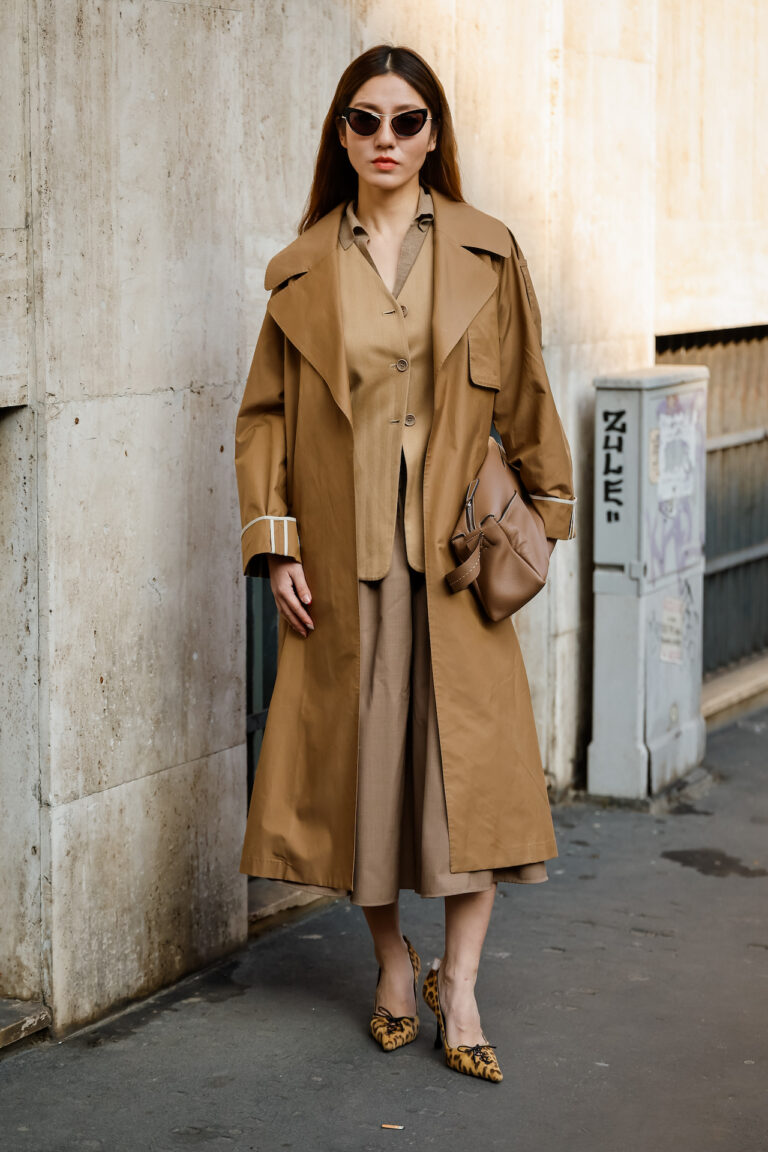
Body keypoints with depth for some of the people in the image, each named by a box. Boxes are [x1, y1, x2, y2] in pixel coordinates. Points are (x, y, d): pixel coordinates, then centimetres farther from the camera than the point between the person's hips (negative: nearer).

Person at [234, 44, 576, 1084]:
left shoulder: (487, 255, 5)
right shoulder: (301, 270, 6)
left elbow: (526, 402, 10)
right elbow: (263, 415, 6)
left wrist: (540, 515, 8)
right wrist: (273, 541, -3)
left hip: (455, 551, -1)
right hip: (342, 555, 1)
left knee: (473, 754, -5)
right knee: (362, 755, 6)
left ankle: (458, 982, 6)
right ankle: (394, 965, 23)